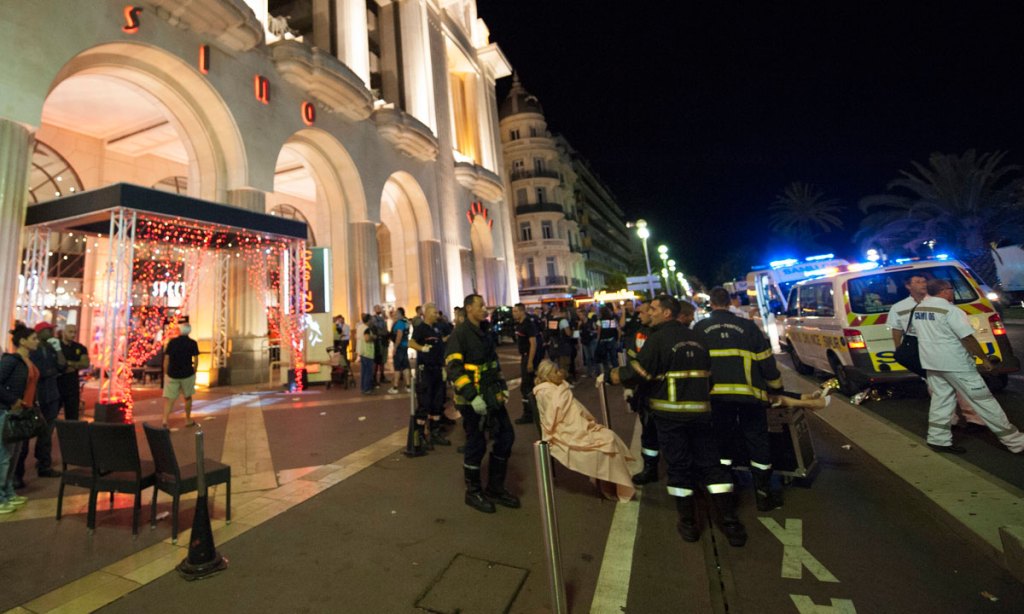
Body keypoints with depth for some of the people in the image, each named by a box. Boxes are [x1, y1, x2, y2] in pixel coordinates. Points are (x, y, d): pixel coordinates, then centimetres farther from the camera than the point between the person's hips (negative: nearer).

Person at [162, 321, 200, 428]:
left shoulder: (172, 342, -1)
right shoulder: (192, 343, -5)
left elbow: (166, 359, 0)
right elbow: (196, 359, -5)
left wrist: (165, 373, 8)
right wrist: (194, 371, 8)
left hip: (172, 374, 1)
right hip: (187, 374, 0)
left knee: (169, 398, 4)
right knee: (188, 397, 15)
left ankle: (165, 421, -10)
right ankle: (188, 420, 26)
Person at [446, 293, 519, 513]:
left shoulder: (483, 333, 15)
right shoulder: (460, 334, -13)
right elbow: (454, 368, -21)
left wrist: (502, 386, 14)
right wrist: (472, 396, -25)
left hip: (491, 396, 9)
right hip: (472, 400, -8)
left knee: (505, 436, 10)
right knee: (476, 444, 3)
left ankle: (495, 488, 27)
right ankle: (473, 492, 25)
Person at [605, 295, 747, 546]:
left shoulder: (658, 339, -11)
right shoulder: (696, 337, 9)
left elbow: (636, 372, -16)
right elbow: (709, 373, 15)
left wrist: (607, 376, -4)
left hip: (670, 413, -5)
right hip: (700, 411, 5)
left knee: (679, 466, 8)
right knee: (711, 464, 13)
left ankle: (689, 524, 19)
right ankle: (731, 523, 16)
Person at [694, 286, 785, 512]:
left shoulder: (700, 328, 4)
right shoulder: (748, 326, 3)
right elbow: (766, 361, 6)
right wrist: (776, 385, 20)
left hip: (716, 394, 1)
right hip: (749, 393, 0)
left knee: (722, 441, 14)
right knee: (758, 443, 15)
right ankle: (763, 494, 23)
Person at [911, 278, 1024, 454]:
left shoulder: (918, 309, 6)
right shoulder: (950, 310, -16)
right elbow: (968, 338, -16)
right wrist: (984, 358, -6)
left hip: (930, 362, 6)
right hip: (955, 363, -6)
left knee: (941, 398, 12)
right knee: (982, 400, 3)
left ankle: (938, 439, 14)